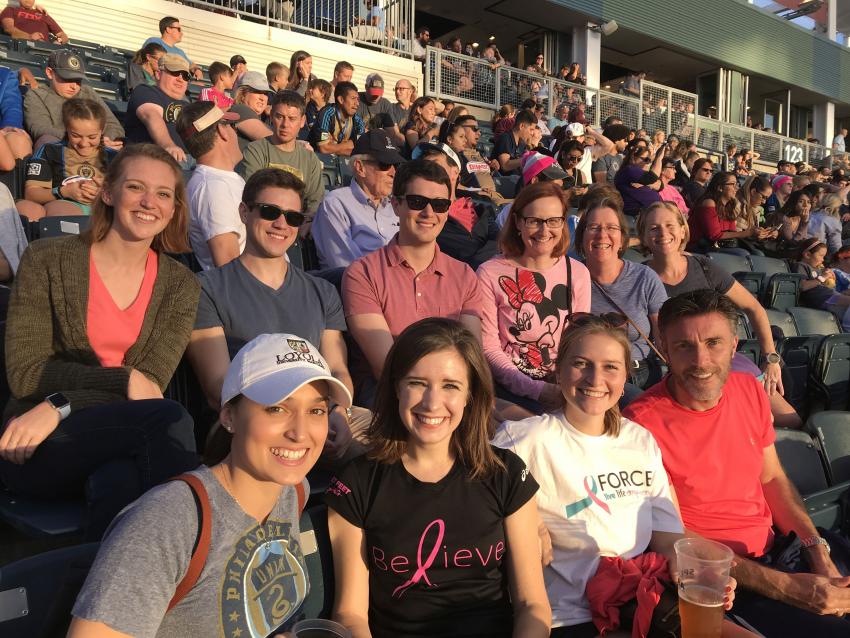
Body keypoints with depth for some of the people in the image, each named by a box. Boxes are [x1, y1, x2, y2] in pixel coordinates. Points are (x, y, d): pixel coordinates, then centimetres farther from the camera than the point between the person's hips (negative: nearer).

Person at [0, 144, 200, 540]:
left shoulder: (180, 285, 5)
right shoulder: (47, 261, 0)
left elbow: (150, 385, -5)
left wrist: (58, 407, -18)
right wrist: (124, 379, -14)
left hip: (119, 443, 2)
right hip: (35, 449, -1)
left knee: (121, 482, -35)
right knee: (168, 418, -29)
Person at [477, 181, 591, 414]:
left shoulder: (578, 273, 9)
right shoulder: (490, 273, -3)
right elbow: (488, 347, -6)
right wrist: (537, 390, -17)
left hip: (563, 388, 5)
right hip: (510, 387, -4)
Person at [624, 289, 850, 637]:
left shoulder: (748, 390, -1)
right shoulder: (643, 423, -22)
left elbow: (772, 479, 9)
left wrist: (819, 552, -5)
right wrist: (784, 586, -20)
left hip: (779, 540, 7)